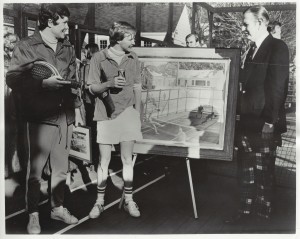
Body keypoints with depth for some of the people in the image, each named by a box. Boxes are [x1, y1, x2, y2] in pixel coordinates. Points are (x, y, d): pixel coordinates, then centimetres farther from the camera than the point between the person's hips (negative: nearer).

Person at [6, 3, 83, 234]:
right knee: (36, 169, 3)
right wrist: (43, 83, -18)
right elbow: (13, 79, -8)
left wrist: (77, 107, 14)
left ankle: (58, 208, 28)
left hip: (65, 116, 5)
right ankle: (33, 215, 18)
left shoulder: (68, 48, 12)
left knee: (61, 168, 12)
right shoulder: (26, 46, -4)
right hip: (41, 117, -4)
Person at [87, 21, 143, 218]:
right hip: (106, 114, -2)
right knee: (104, 160, 5)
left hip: (128, 113, 2)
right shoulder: (99, 58, -4)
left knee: (127, 159, 7)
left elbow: (137, 87, 10)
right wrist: (109, 84, -19)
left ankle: (129, 201, 19)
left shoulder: (133, 59, 4)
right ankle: (100, 202, 20)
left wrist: (138, 113, 8)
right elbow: (92, 88, -1)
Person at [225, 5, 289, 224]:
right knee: (246, 171, 13)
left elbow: (277, 87, -14)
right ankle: (246, 211, 25)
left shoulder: (277, 47, -8)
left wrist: (270, 122, -18)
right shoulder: (252, 50, 16)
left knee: (264, 172, 6)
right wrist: (242, 117, 10)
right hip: (247, 122, 8)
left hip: (264, 125, -7)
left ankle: (263, 214, 21)